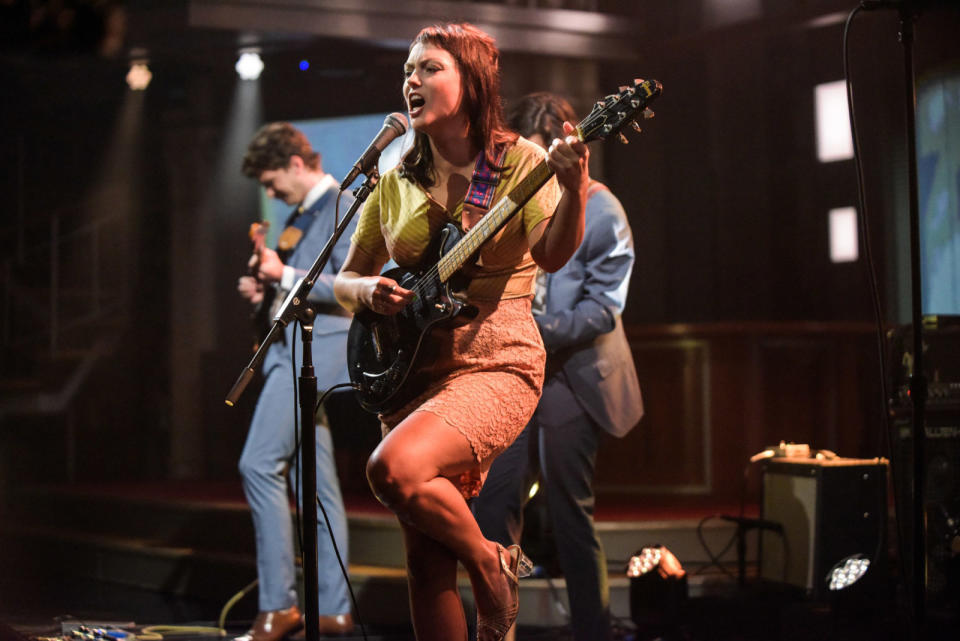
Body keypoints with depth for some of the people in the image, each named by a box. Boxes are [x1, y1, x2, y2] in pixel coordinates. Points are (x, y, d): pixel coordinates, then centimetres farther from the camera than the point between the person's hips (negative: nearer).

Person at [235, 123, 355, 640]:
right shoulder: (302, 214, 19)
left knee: (260, 464, -15)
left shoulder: (343, 208, -10)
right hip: (295, 350, 10)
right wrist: (264, 289, 10)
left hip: (315, 350, -10)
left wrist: (284, 275, -18)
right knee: (316, 483, 9)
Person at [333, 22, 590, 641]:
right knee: (426, 560, 2)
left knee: (395, 469, -29)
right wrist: (368, 292, -5)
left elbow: (551, 253, -18)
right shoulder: (396, 181, 11)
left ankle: (491, 563, -4)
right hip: (411, 369, 5)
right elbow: (345, 278, 18)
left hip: (496, 363, -5)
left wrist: (574, 189, -36)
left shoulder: (521, 161, -1)